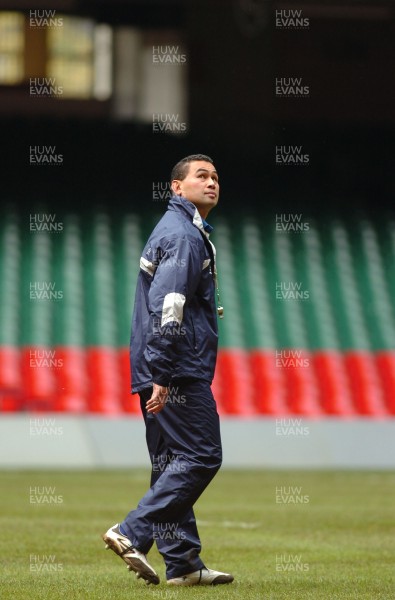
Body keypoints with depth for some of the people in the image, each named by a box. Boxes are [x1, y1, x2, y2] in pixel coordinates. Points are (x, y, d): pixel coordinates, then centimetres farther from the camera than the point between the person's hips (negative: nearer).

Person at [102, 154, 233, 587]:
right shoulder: (184, 236, -11)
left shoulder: (175, 230, 22)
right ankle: (132, 534, -14)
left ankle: (183, 563, 10)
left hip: (157, 374, 11)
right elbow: (167, 310, -21)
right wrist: (161, 377, -26)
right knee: (201, 456, -10)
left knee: (172, 465, 9)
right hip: (180, 372, -11)